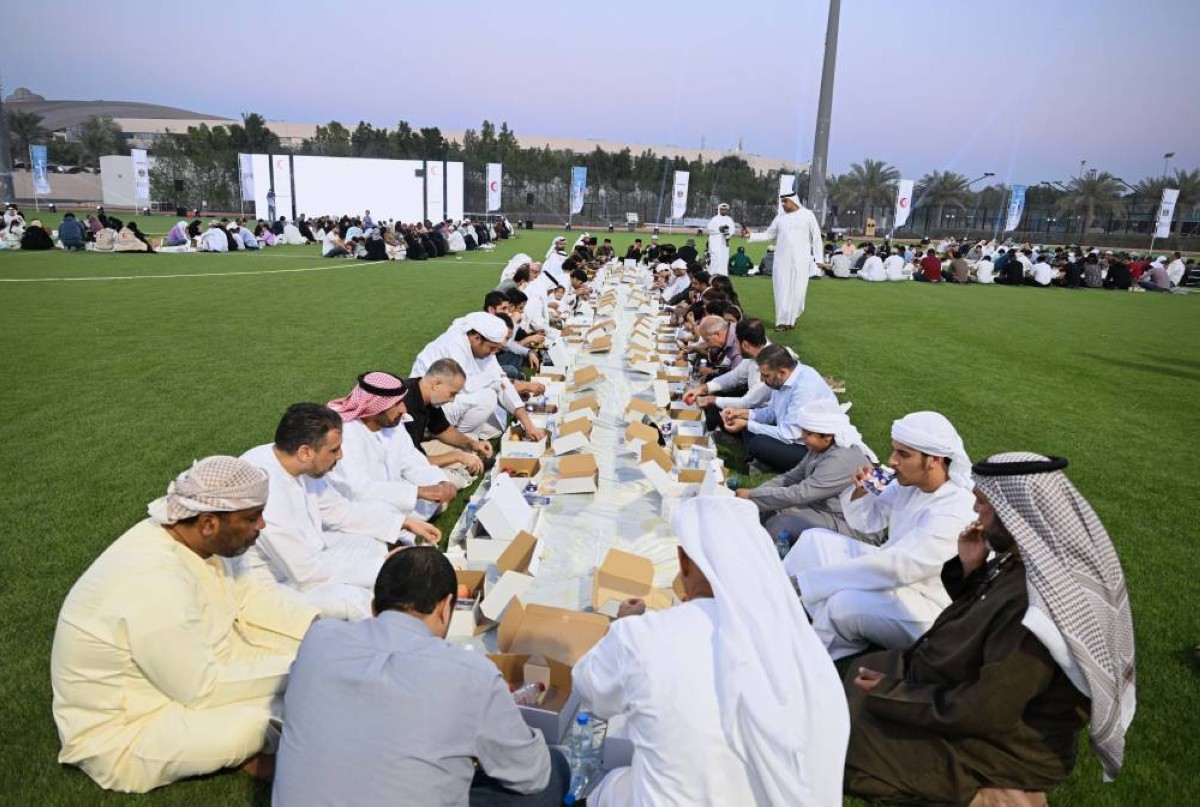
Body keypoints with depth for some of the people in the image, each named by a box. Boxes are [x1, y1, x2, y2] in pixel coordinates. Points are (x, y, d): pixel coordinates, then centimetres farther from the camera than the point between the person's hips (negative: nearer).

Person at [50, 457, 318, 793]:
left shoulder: (191, 537, -9)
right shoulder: (155, 582, -36)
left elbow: (246, 594, 4)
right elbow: (204, 690, -30)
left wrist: (321, 627, -7)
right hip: (122, 733, -8)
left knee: (293, 636, -3)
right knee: (262, 718, -27)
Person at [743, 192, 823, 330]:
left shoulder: (807, 215, 0)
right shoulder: (780, 217, 8)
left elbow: (816, 237, 2)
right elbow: (769, 235, 12)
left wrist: (818, 258, -3)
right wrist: (751, 235, -1)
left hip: (801, 260, -2)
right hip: (782, 260, 2)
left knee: (797, 290, -2)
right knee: (782, 290, -1)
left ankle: (791, 319, 12)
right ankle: (782, 321, 2)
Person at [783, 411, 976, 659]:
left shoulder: (953, 512, -29)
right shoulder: (910, 482, -3)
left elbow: (896, 568, -35)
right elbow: (866, 522, 11)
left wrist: (804, 581, -36)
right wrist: (860, 490, -14)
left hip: (921, 605, -9)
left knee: (846, 603, -34)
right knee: (814, 539, 1)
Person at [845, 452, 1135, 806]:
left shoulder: (1037, 604, -34)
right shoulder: (1024, 560, -6)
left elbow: (983, 713, -29)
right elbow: (978, 620, 10)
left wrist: (889, 694, -18)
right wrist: (969, 567, -9)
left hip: (1004, 739, -9)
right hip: (982, 682, 9)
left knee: (854, 733, -3)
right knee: (865, 671, 12)